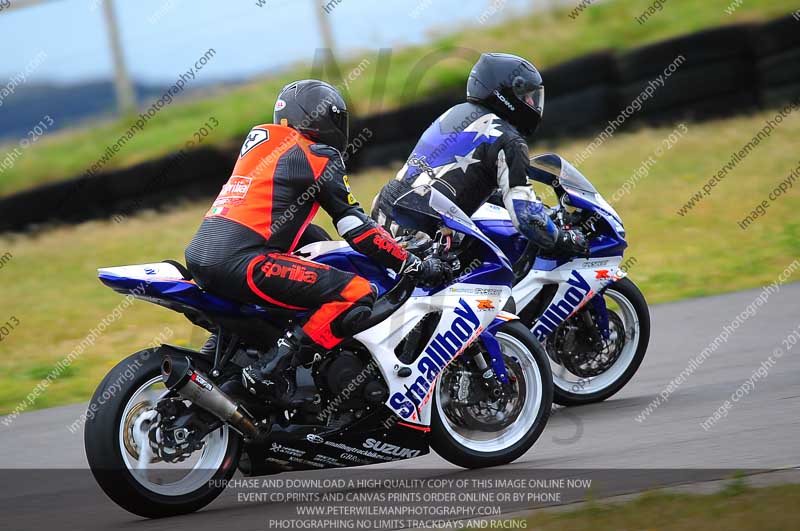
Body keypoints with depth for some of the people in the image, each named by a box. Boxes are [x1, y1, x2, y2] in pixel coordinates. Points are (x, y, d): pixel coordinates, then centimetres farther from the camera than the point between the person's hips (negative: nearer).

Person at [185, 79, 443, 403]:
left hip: (199, 256, 9)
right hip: (243, 262, -9)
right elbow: (356, 229, -2)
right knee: (356, 294, -12)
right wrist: (414, 266, 5)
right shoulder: (319, 156, 2)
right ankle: (272, 370, -18)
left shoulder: (261, 139, 25)